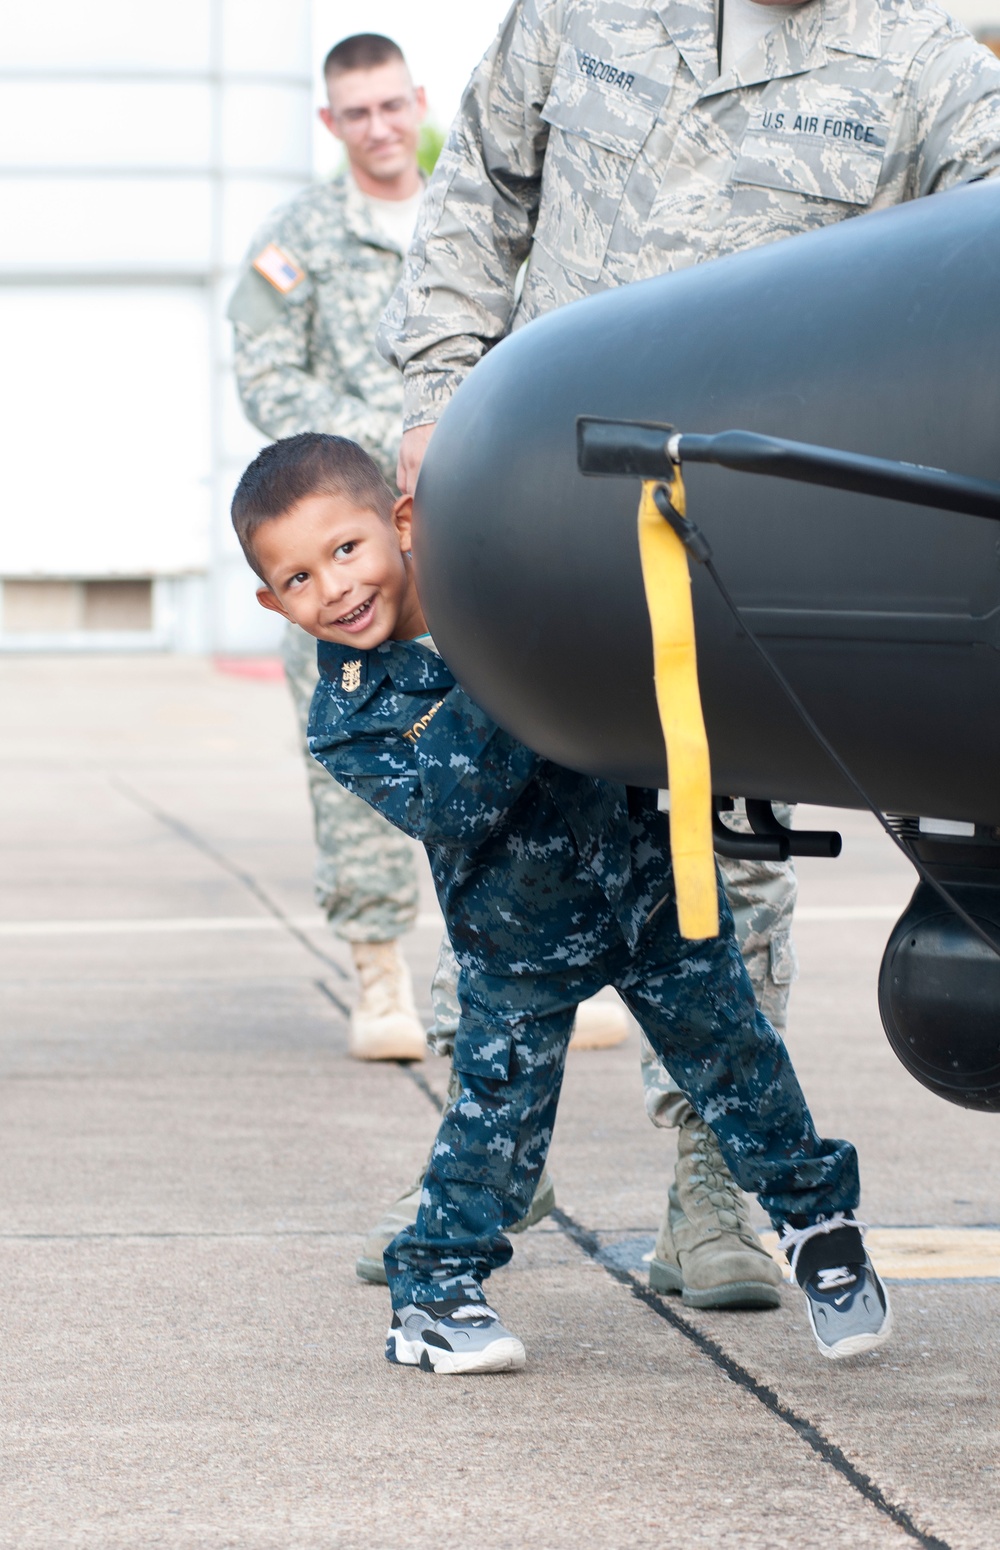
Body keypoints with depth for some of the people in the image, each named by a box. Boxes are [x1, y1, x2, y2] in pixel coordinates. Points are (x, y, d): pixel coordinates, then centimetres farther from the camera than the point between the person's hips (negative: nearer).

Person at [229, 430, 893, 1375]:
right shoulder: (347, 717, -15)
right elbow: (448, 807, -30)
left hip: (643, 871, 1)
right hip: (518, 935, -1)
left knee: (731, 1053, 7)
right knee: (500, 1105, -1)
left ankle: (817, 1221, 26)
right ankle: (433, 1284, 18)